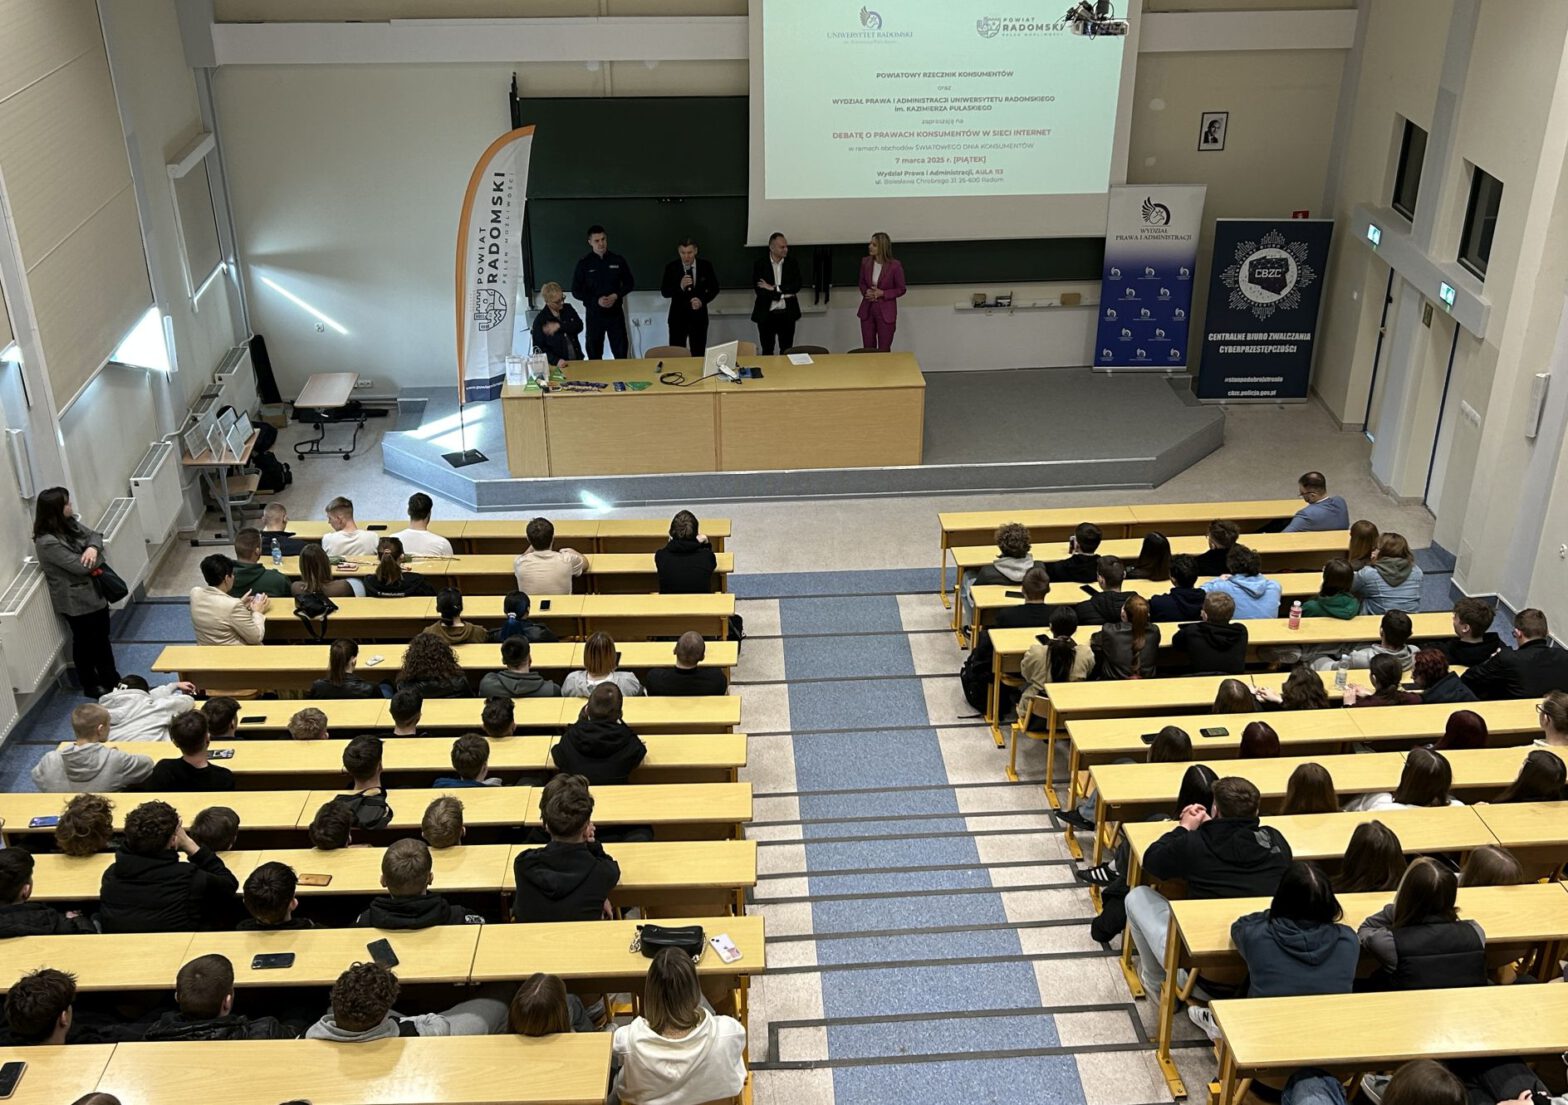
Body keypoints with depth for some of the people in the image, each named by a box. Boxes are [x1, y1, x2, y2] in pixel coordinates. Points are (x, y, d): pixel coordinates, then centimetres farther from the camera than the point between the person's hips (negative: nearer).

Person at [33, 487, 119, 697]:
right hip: (76, 600, -8)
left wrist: (93, 548, -18)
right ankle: (90, 685, 27)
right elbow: (80, 566, -27)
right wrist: (97, 556, -8)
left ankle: (111, 679, 35)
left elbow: (94, 535, 5)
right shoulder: (47, 542, -27)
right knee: (86, 642, 9)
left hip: (94, 591, 8)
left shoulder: (69, 523, -1)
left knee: (102, 637, 20)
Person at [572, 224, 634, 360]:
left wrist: (616, 296, -11)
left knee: (621, 353, 4)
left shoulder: (618, 260, 0)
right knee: (594, 355, 6)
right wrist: (596, 300, -16)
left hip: (616, 312, 1)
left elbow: (629, 283, 8)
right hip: (594, 313, -1)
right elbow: (576, 291, -2)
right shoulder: (584, 263, -3)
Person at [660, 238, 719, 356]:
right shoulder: (671, 267, -7)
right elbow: (664, 292, -8)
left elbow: (714, 288, 4)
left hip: (698, 316, 1)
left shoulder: (706, 266, -4)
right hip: (678, 316, -1)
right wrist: (680, 286, -26)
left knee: (698, 354, 6)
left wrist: (702, 300, -15)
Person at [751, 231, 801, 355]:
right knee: (767, 352, 7)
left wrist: (774, 288, -16)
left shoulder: (792, 263, 2)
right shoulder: (760, 264, -4)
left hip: (787, 313, 2)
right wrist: (783, 294, -15)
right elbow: (759, 289, -12)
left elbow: (797, 286, -7)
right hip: (766, 314, -1)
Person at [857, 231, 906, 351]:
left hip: (886, 312, -4)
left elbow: (901, 289, -6)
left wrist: (882, 293, -18)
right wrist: (866, 292, -10)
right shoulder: (865, 262, -3)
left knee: (883, 351, 4)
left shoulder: (895, 265, -16)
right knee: (868, 349, 10)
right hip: (867, 310, 4)